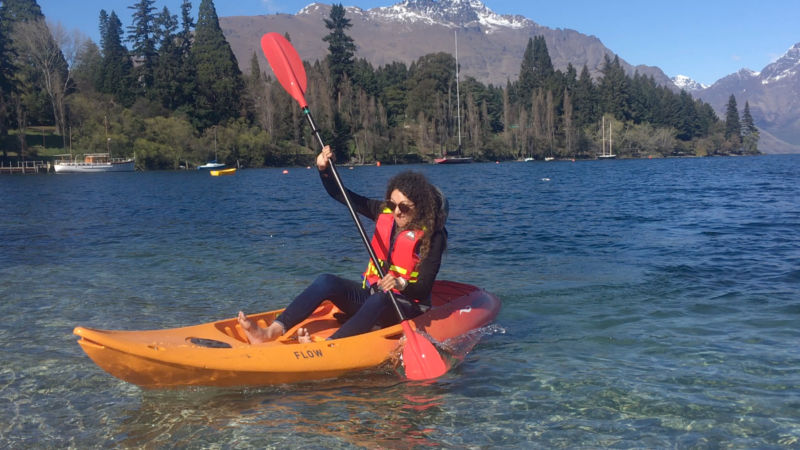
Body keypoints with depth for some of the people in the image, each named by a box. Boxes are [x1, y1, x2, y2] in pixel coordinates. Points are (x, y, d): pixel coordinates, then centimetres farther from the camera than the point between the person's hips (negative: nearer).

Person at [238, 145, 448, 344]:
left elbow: (424, 289, -18)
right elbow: (341, 195, 5)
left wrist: (401, 284, -37)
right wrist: (324, 169, -10)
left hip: (406, 306, -5)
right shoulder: (384, 213, 2)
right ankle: (271, 332, -34)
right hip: (370, 294, 5)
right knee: (327, 281, -20)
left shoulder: (432, 237, -13)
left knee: (379, 300, -39)